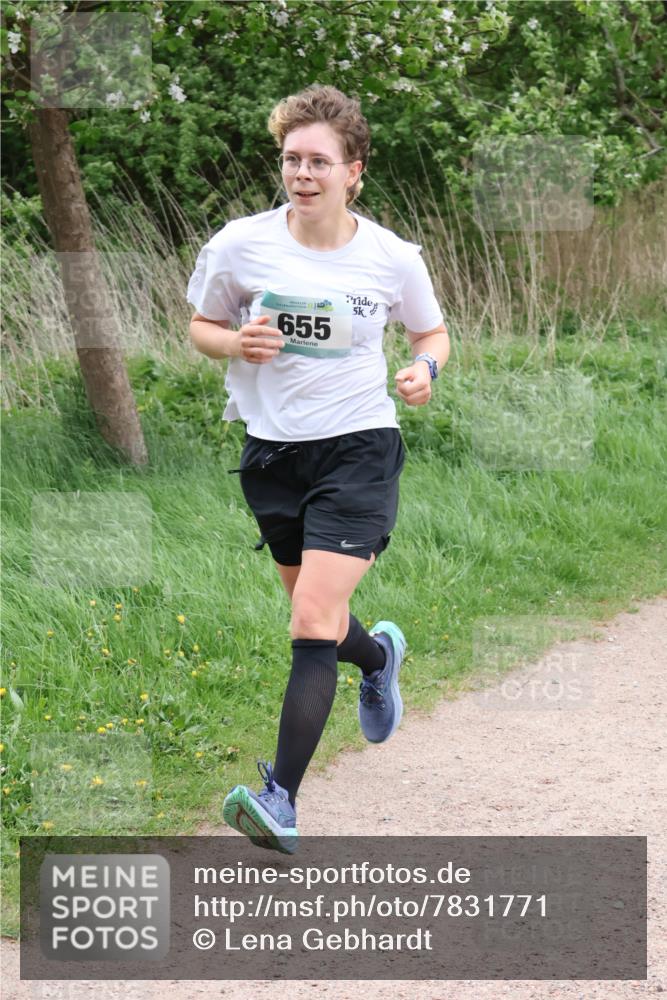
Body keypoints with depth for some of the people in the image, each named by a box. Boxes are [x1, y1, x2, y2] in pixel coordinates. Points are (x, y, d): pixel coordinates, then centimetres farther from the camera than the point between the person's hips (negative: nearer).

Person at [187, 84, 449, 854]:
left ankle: (281, 800, -18)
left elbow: (431, 331, 11)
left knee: (314, 625, -16)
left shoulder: (392, 258, -6)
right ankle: (379, 656, 56)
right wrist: (236, 342, -14)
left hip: (358, 446, -3)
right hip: (272, 448, 3)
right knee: (316, 621, 19)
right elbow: (201, 325, 9)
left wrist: (425, 369, -11)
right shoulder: (241, 245, -5)